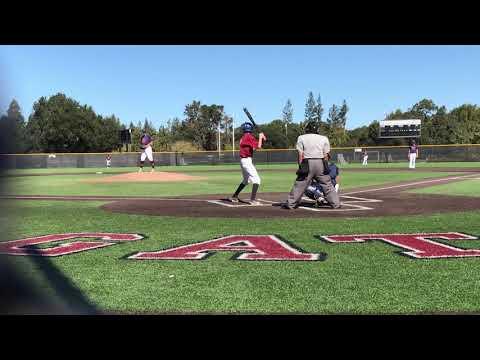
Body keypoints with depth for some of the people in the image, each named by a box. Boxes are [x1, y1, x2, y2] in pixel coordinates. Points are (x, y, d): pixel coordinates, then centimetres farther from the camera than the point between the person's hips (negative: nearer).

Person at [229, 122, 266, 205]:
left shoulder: (243, 138, 14)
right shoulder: (249, 136, -12)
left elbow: (252, 148, 15)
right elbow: (258, 146, -20)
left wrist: (261, 139, 6)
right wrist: (260, 137, -6)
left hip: (243, 160, 9)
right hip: (247, 160, -9)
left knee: (246, 180, 23)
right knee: (256, 179, -10)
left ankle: (234, 196, 27)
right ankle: (253, 200, -16)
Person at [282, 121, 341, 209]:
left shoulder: (301, 138, 5)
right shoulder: (324, 138, 10)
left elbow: (300, 154, 0)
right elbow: (325, 155, 5)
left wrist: (300, 166, 1)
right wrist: (325, 166, 10)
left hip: (307, 163, -1)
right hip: (321, 163, 1)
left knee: (299, 185, 3)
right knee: (327, 185, 8)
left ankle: (290, 204, 5)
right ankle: (336, 204, 8)